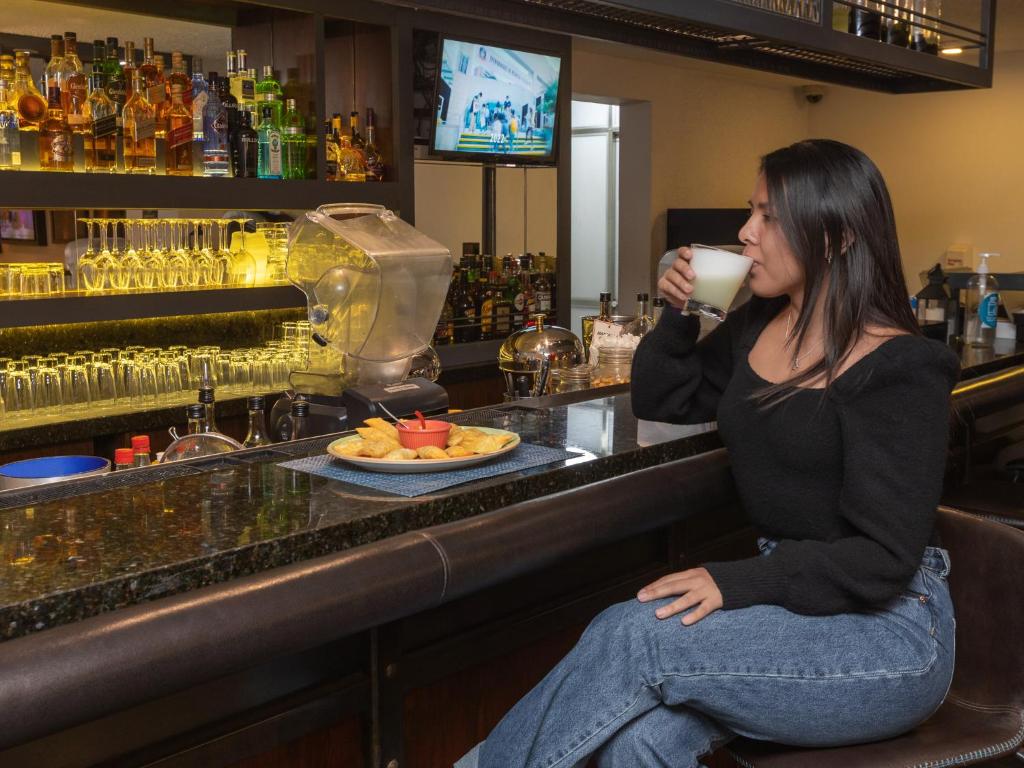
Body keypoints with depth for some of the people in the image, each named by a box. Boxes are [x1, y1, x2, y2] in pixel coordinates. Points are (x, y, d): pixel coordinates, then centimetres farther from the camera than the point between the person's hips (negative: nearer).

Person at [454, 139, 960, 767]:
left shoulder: (899, 369, -13)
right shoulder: (757, 327, 9)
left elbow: (882, 557, -17)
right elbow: (661, 401, 21)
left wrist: (736, 583, -25)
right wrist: (679, 315, 3)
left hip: (888, 627, -5)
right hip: (791, 596, 6)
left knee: (632, 635, -26)